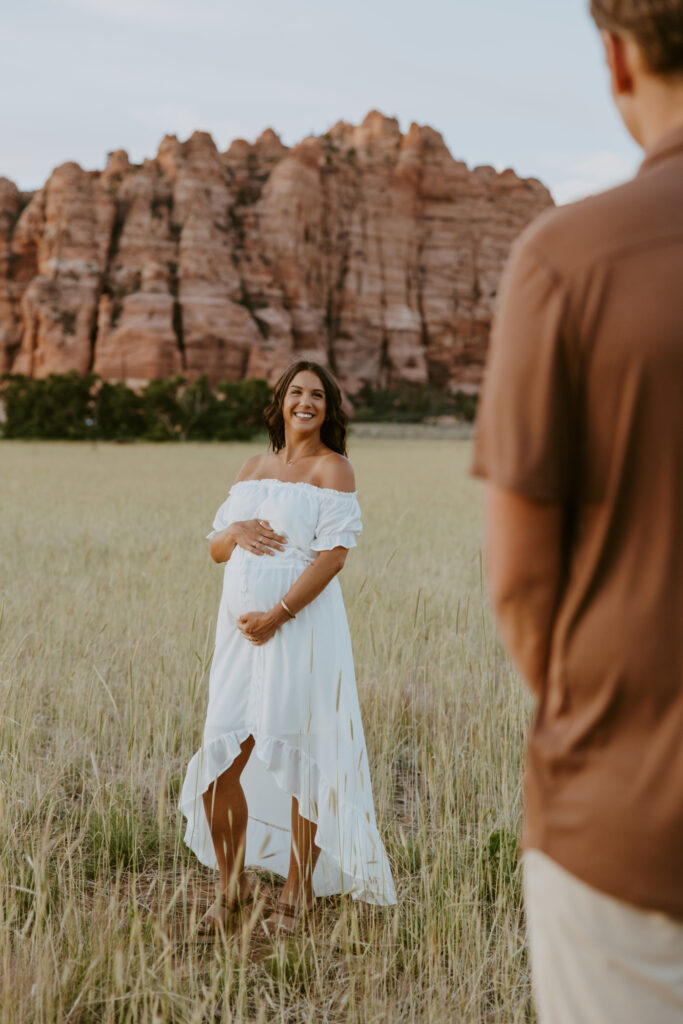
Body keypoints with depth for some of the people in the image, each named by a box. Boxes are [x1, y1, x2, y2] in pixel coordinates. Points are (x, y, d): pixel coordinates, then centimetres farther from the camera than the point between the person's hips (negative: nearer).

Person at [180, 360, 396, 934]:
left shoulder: (332, 468, -1)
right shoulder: (254, 468, 17)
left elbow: (334, 554, -12)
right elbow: (216, 548, 18)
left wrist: (277, 614, -18)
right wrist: (236, 531, -5)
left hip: (301, 622, -5)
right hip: (241, 625, 6)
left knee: (298, 753, -1)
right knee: (222, 758, 4)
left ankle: (298, 894, 12)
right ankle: (232, 886, 21)